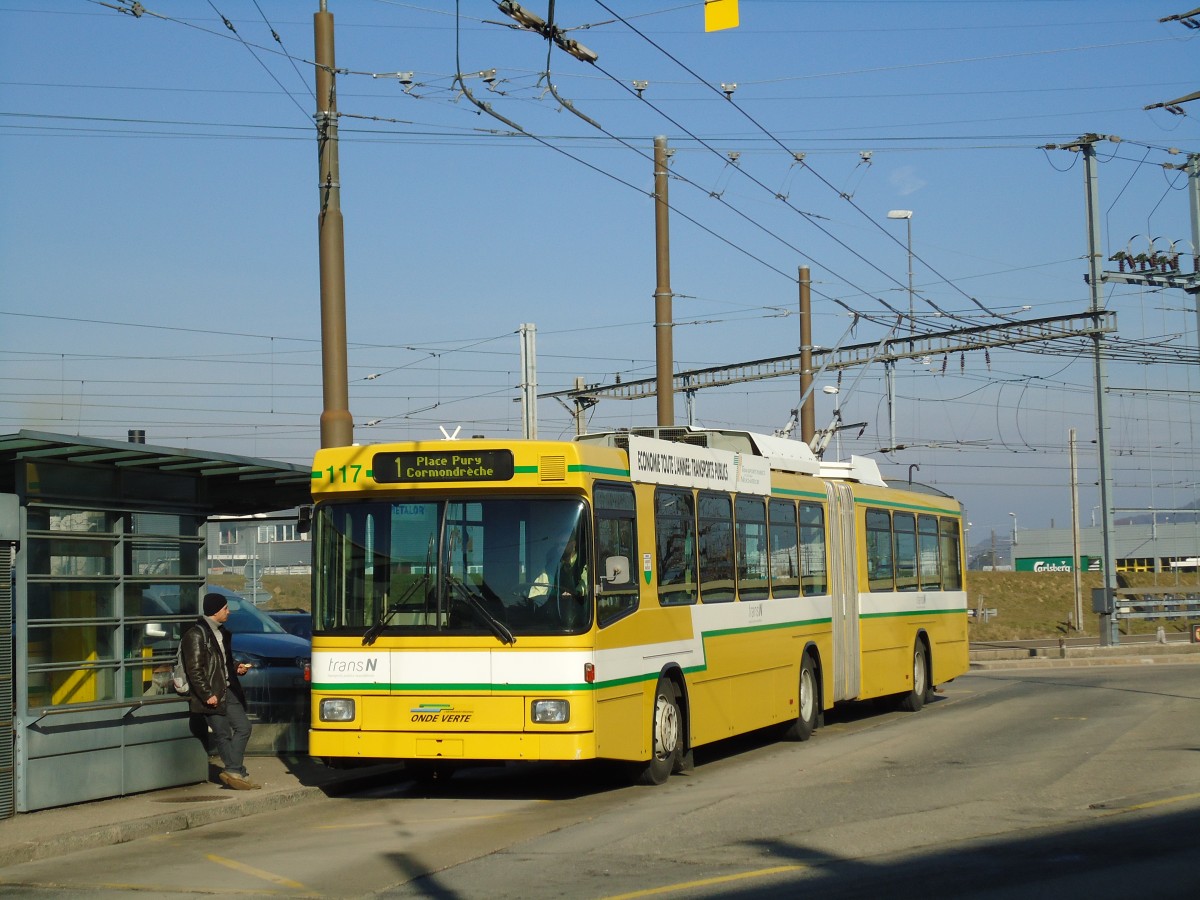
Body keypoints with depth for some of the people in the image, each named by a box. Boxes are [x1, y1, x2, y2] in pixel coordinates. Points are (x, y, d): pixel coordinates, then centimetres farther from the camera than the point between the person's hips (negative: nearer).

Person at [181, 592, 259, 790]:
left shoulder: (221, 632, 16)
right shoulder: (196, 634, -12)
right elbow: (194, 669, -17)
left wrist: (237, 667, 9)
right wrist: (207, 695, -19)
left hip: (228, 690, 9)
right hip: (211, 695, -9)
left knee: (243, 727, 3)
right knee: (222, 734, -3)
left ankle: (235, 773, 6)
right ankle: (237, 773, 1)